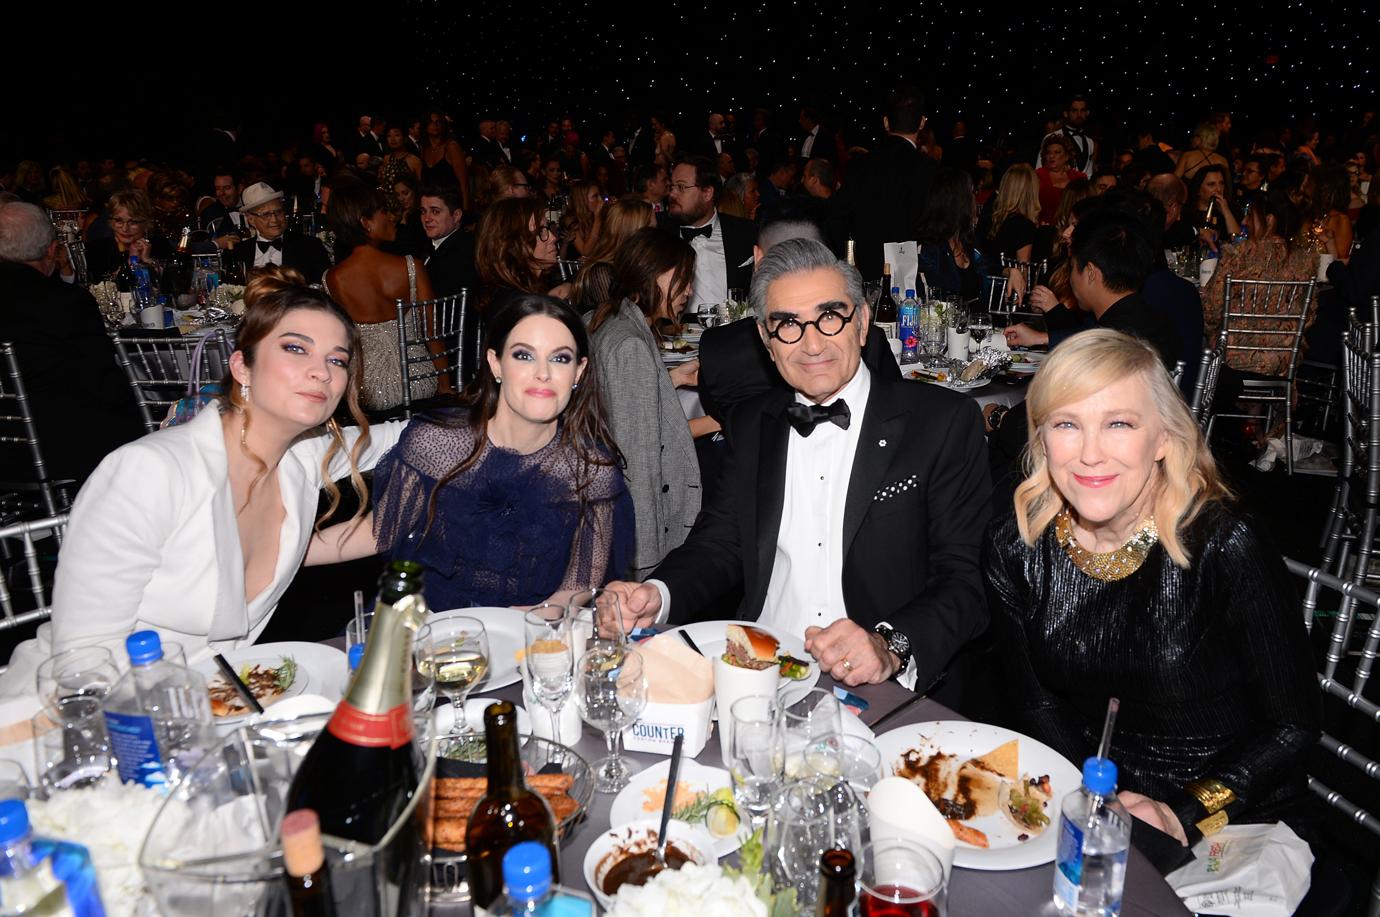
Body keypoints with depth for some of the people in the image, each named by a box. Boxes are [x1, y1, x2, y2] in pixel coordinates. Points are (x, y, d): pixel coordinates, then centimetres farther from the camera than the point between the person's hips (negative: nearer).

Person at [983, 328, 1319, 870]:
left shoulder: (1225, 546, -19)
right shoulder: (1014, 549, -8)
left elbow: (1294, 724, -10)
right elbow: (1036, 703, 2)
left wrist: (1185, 815, -17)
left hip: (1229, 820, -3)